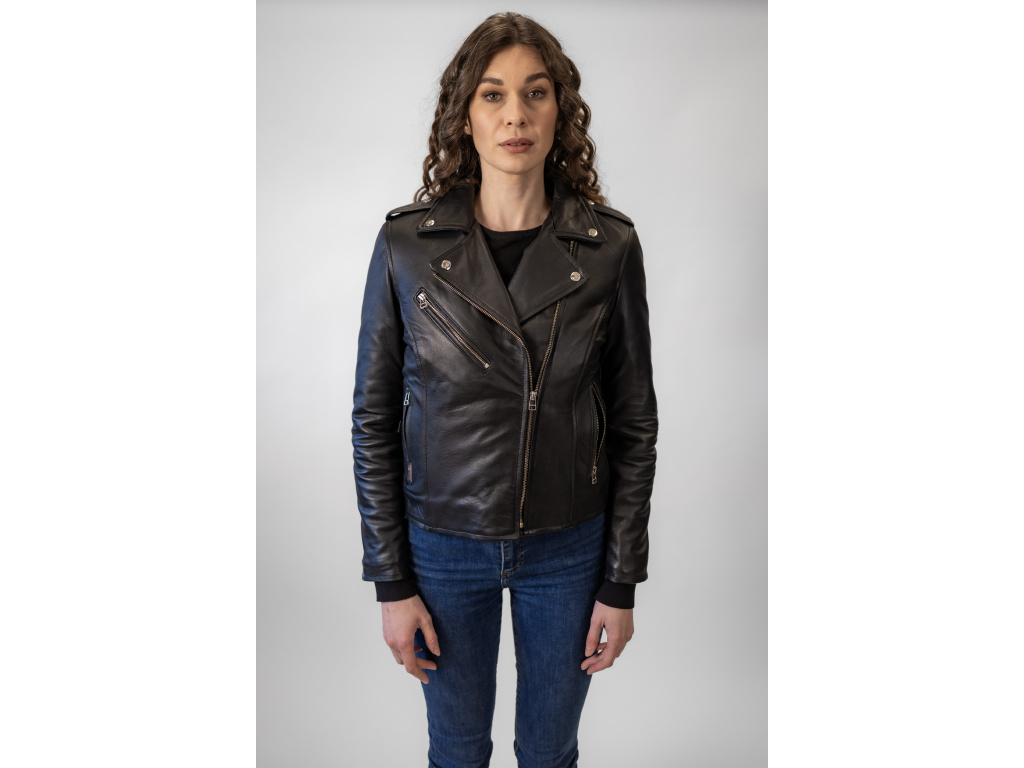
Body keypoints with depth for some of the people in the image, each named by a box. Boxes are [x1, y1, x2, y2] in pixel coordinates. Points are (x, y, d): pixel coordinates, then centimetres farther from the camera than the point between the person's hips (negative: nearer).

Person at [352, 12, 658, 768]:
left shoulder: (610, 246, -10)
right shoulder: (407, 242, -11)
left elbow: (634, 421, -4)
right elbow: (373, 417, -5)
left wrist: (621, 583, -2)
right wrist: (392, 581, -4)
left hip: (568, 545, 1)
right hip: (444, 540, 0)